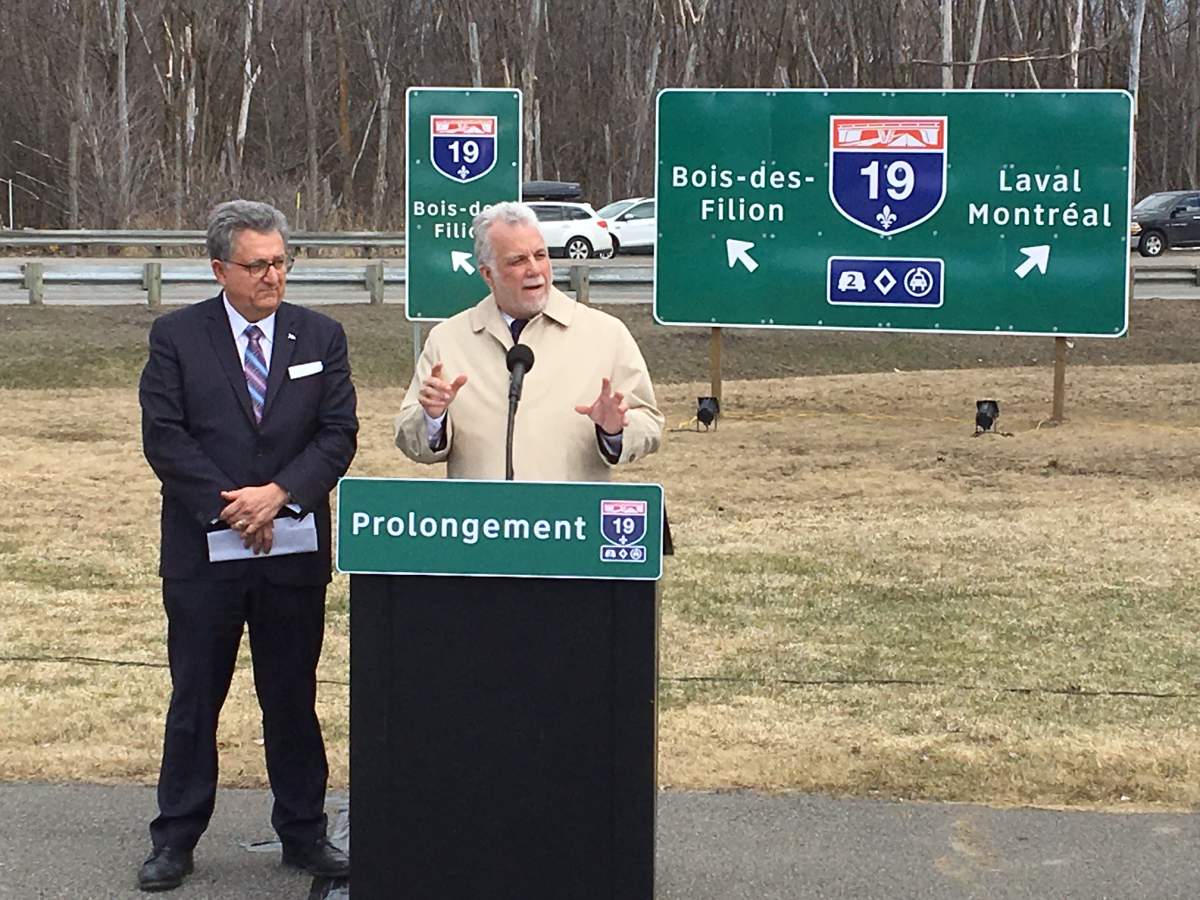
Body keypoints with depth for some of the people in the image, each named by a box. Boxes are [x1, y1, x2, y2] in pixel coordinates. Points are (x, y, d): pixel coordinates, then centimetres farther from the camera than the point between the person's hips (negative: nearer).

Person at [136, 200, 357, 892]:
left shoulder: (321, 337, 6)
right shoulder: (176, 336, 0)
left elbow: (338, 434, 0)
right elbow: (164, 437, -7)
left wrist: (278, 493, -14)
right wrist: (228, 507, -14)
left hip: (296, 548, 2)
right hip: (204, 551, -1)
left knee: (294, 699, 10)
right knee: (194, 700, 6)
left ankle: (304, 834, 21)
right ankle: (176, 840, 16)